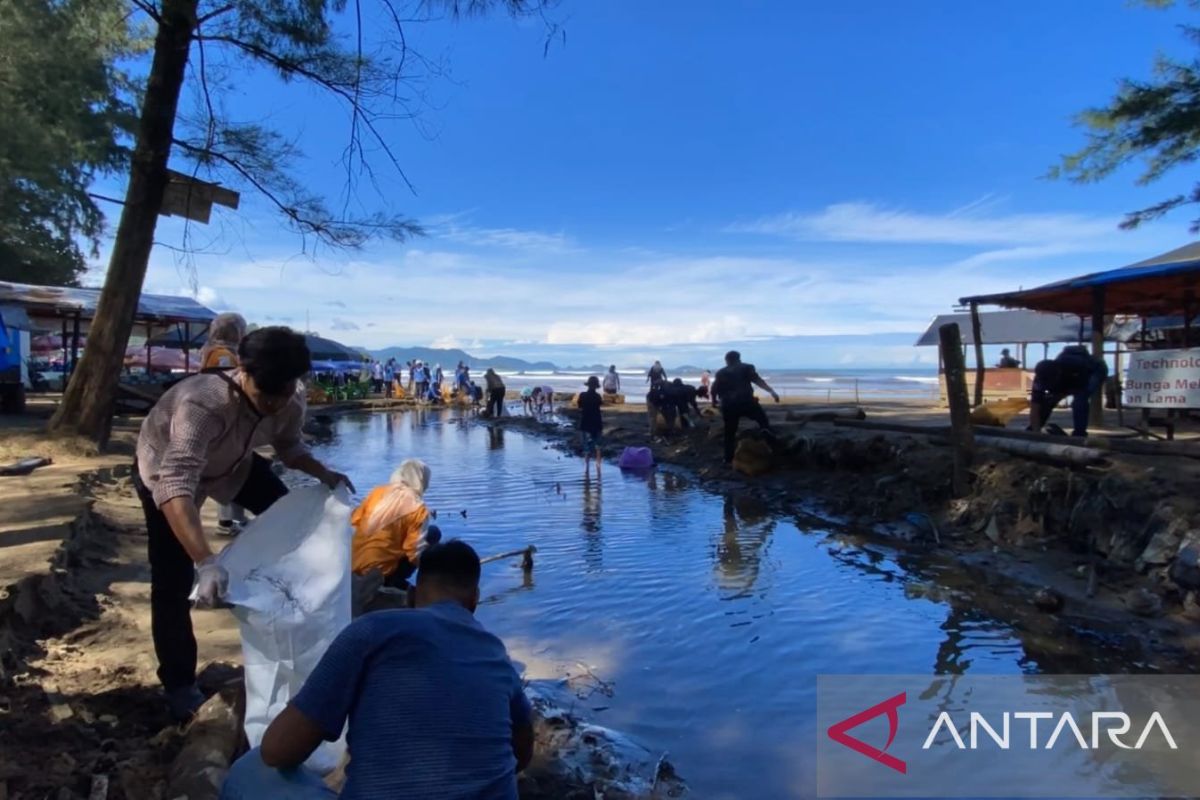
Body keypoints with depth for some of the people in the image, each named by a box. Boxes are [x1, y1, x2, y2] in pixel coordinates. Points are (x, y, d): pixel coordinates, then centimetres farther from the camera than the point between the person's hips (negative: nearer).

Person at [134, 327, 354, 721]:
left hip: (234, 462, 6)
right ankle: (179, 685, 14)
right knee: (174, 580, -8)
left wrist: (321, 472, -22)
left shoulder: (291, 399, -27)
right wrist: (206, 562, -63)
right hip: (167, 472, -5)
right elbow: (176, 489, -54)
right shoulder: (201, 403, -46)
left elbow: (289, 445, -5)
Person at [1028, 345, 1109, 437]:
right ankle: (1032, 431, 3)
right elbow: (1034, 409, -30)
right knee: (1046, 401, -13)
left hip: (1095, 371, -4)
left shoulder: (1075, 366, -43)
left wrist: (1060, 395, -31)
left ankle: (1079, 434, -23)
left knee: (1080, 398, -33)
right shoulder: (1042, 376, -31)